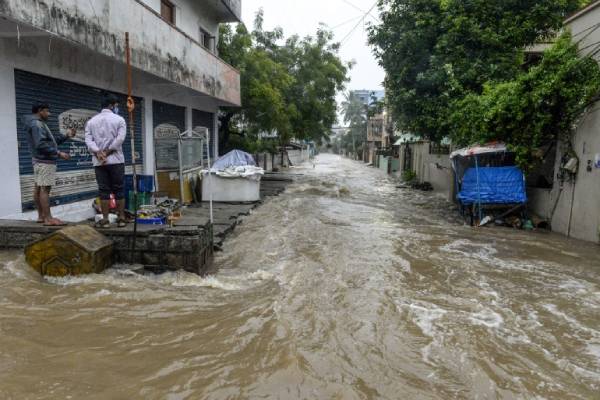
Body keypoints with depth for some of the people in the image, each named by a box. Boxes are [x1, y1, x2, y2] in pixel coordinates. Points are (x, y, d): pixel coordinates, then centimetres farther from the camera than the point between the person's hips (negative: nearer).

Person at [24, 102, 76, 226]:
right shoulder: (36, 124, -13)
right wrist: (58, 153, -22)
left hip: (41, 161, 11)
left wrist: (66, 136, 11)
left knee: (38, 188, 11)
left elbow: (51, 140, 20)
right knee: (45, 189, -11)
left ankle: (41, 216, 18)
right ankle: (48, 218, -12)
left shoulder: (39, 124, 20)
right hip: (44, 161, -11)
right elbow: (41, 145, -23)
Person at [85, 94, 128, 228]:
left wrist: (98, 152, -10)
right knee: (119, 190, 3)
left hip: (98, 162, 3)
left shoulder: (91, 121, 13)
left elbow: (88, 140, 0)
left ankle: (105, 219, 4)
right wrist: (108, 152, -8)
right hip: (116, 160, -3)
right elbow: (120, 138, -11)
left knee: (104, 190, 4)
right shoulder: (119, 120, 1)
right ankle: (121, 218, 5)